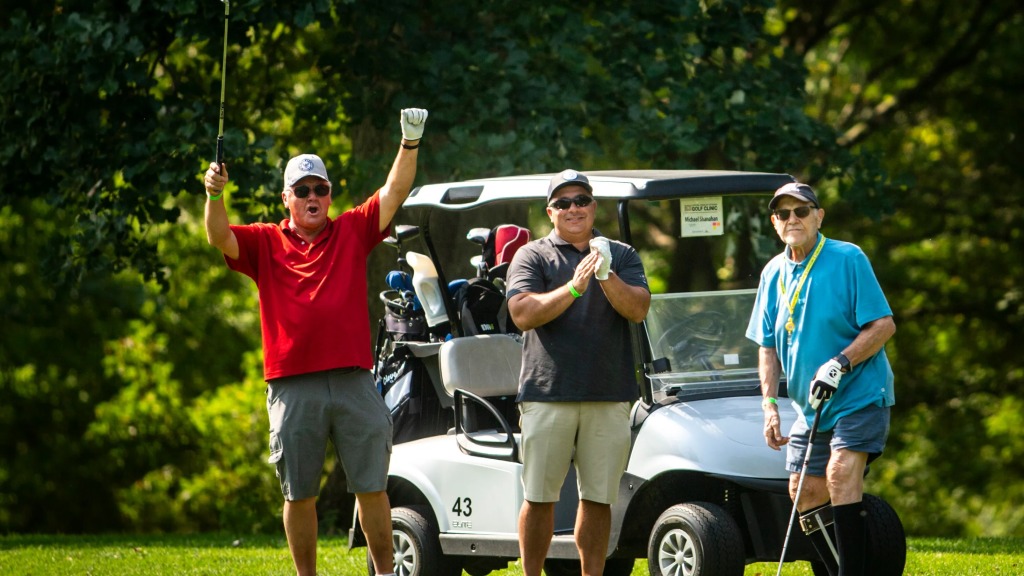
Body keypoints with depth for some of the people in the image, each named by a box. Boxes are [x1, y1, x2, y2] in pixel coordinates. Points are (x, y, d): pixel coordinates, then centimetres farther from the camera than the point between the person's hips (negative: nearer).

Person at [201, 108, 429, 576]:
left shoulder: (352, 232, 11)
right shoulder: (265, 243, 10)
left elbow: (393, 194, 1)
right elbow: (220, 238, -5)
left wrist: (410, 144, -13)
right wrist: (213, 195, -24)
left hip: (352, 379, 0)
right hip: (292, 387, 0)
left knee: (371, 486, 2)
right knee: (299, 493, 6)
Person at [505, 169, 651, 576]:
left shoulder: (621, 256, 14)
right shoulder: (532, 257, 8)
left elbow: (638, 309, -1)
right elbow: (523, 314, -7)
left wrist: (606, 276, -18)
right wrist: (574, 287, -18)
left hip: (608, 396, 2)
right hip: (548, 394, -2)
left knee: (598, 497, 3)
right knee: (539, 496, 0)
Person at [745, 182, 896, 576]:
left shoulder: (848, 259, -9)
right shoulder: (774, 273, 8)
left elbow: (884, 325, -12)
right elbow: (768, 345, 13)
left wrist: (839, 364, -22)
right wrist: (770, 403, 3)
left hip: (860, 394, -6)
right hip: (810, 407, 7)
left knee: (841, 472, -23)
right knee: (805, 491, 3)